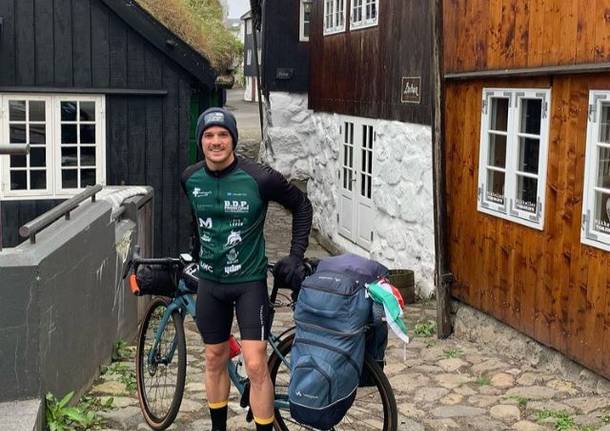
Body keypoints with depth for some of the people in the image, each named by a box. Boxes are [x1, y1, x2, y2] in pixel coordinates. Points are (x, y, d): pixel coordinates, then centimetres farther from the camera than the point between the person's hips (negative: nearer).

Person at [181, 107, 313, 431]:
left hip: (249, 280, -4)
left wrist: (296, 256, -7)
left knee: (255, 366, -8)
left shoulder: (259, 178, -17)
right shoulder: (190, 179, -4)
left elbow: (301, 206, -3)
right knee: (215, 359, 14)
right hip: (209, 282, 4)